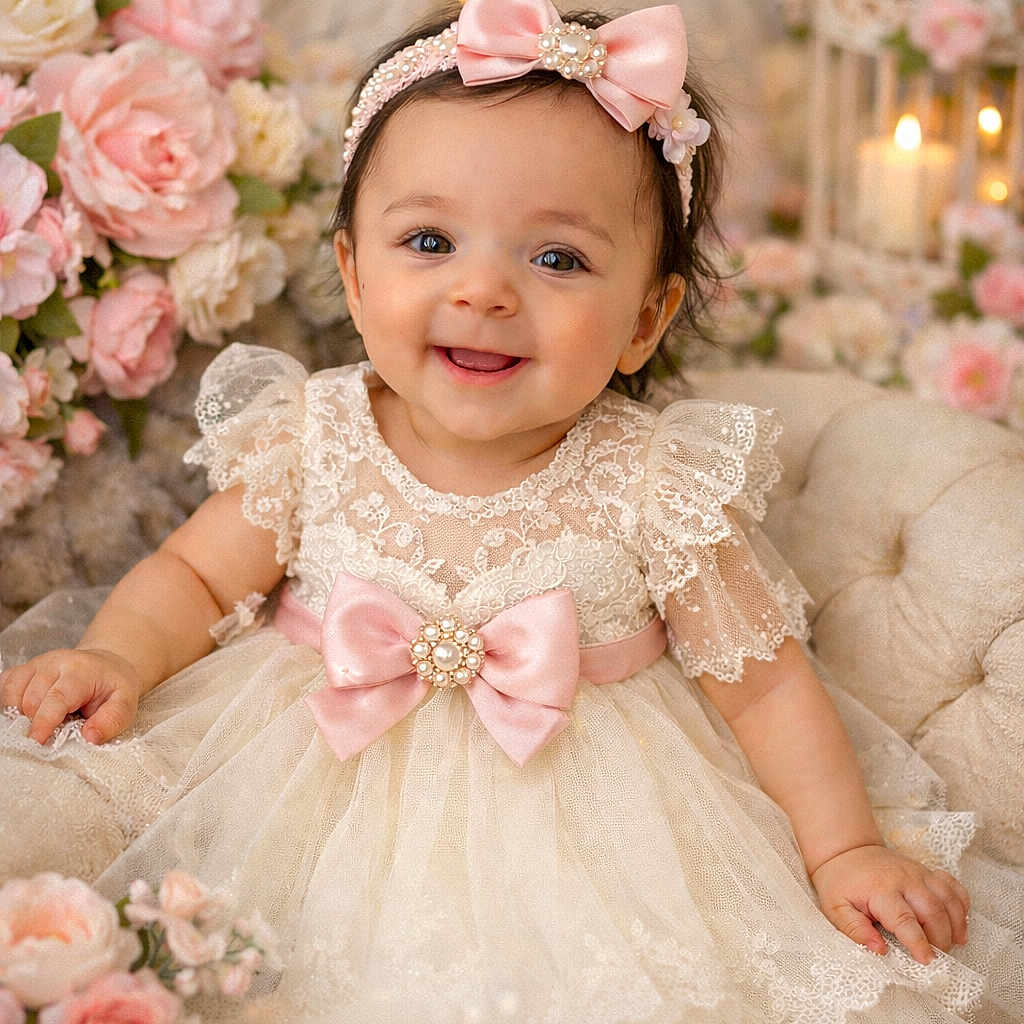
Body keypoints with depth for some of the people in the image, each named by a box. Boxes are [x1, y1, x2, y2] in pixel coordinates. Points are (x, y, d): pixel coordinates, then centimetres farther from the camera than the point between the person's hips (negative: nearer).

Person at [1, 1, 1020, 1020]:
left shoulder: (657, 487, -19)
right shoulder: (312, 439, -13)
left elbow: (765, 685, -9)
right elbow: (193, 575, 1)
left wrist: (845, 852, -10)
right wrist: (117, 655, -18)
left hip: (574, 815, -1)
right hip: (326, 793, 2)